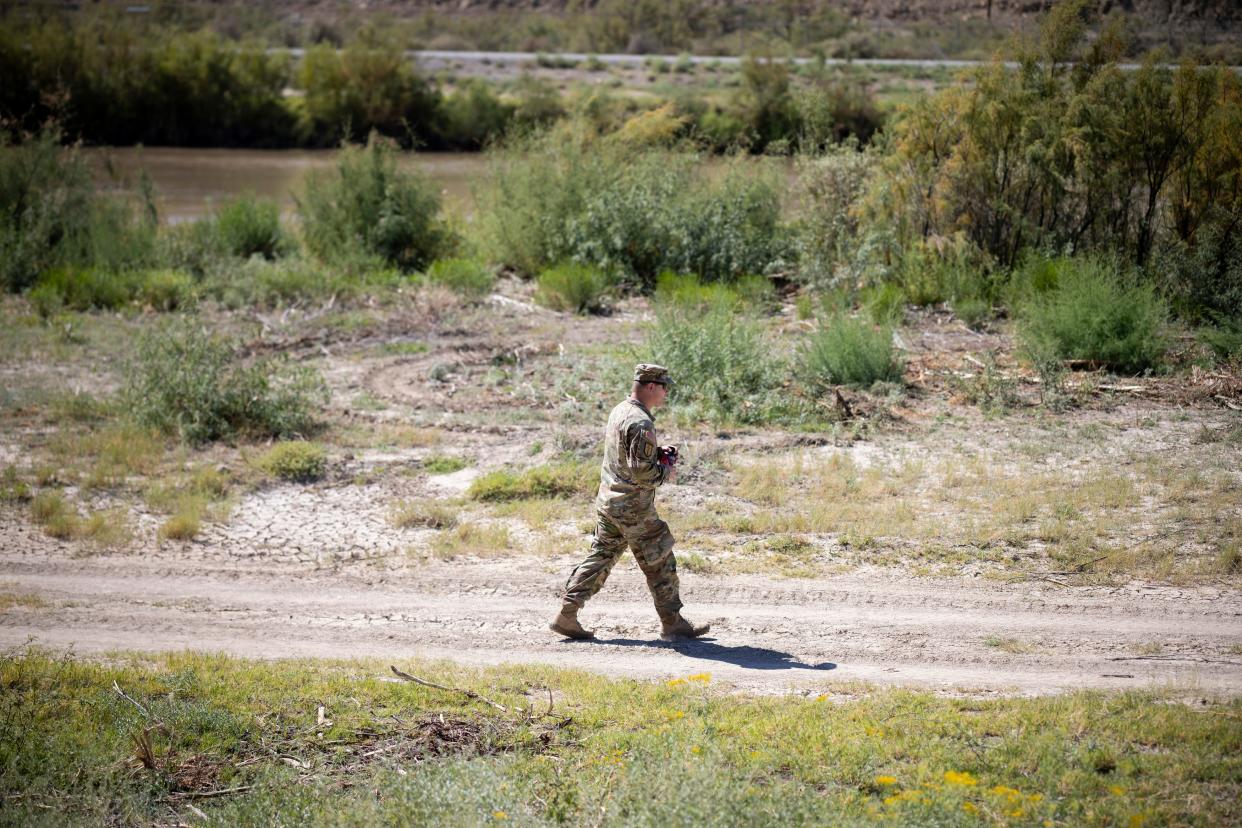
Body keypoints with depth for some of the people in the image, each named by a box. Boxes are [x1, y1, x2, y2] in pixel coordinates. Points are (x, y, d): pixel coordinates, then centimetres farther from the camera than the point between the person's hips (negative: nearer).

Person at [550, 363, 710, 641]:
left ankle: (566, 615, 10)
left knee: (600, 558, 13)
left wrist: (658, 451, 11)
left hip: (607, 501, 9)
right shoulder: (641, 423, -21)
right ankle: (673, 624, 12)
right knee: (660, 564, 4)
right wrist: (666, 473, -8)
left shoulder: (618, 412, 9)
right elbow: (641, 471, -25)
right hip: (633, 507, -9)